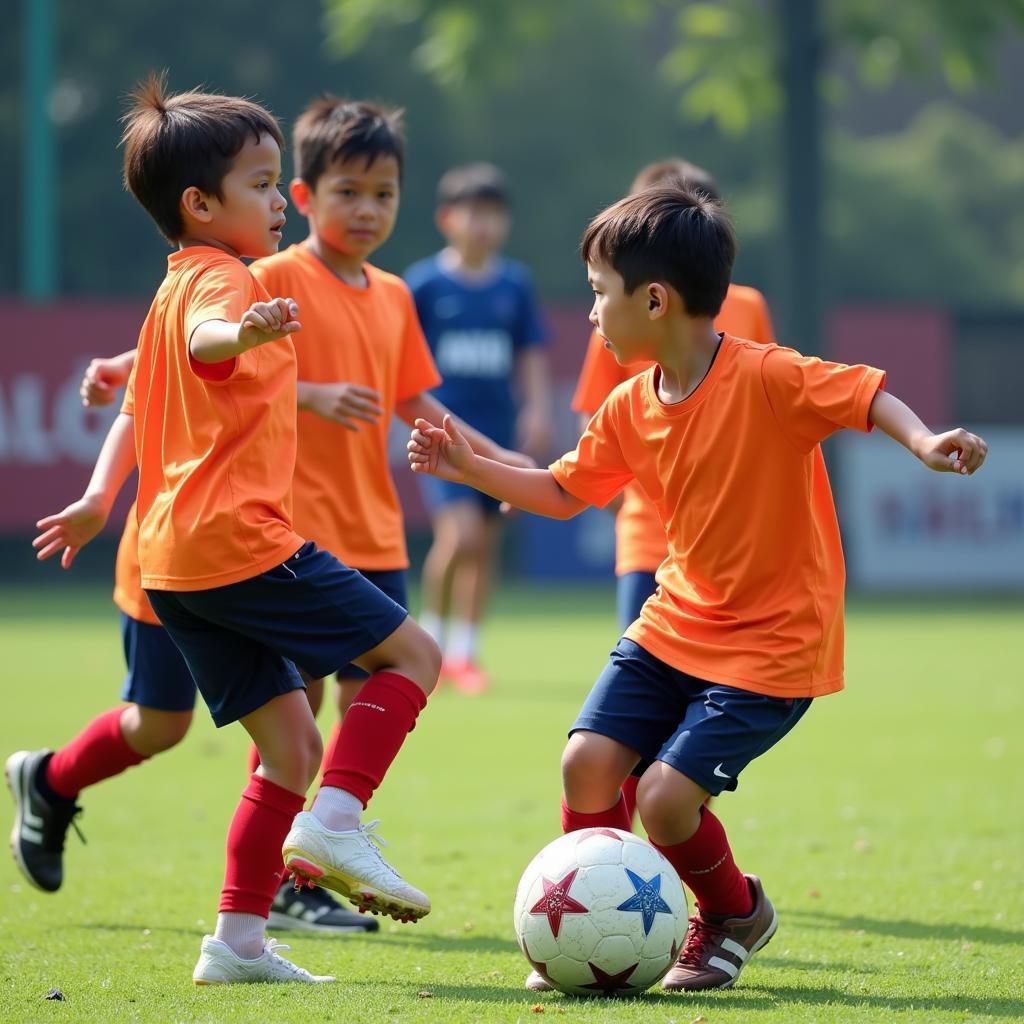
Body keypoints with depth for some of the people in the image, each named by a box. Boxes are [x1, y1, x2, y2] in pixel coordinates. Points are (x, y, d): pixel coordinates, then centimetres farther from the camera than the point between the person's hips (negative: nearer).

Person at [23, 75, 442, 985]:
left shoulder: (170, 293, 23)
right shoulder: (222, 280, -8)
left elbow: (135, 405, 33)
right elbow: (204, 341, -32)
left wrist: (100, 499, 38)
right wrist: (246, 332, -53)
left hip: (176, 563, 9)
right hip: (239, 536, -9)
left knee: (292, 744, 9)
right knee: (411, 652, -5)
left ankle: (239, 941, 5)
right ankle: (335, 822, -18)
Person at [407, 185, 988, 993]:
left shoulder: (766, 378, -19)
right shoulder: (631, 409, 3)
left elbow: (866, 394, -22)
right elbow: (563, 492, 16)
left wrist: (925, 442, -42)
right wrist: (468, 468, 7)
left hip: (775, 645, -7)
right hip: (677, 620, 7)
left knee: (665, 794, -14)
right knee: (588, 759, -8)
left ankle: (735, 914, 16)